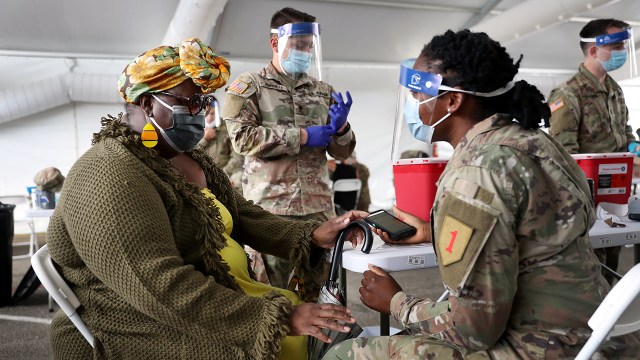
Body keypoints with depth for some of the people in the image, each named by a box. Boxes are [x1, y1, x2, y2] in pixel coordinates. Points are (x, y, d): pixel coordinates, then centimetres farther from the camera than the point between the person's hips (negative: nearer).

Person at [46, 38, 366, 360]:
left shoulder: (193, 161, 11)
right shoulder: (110, 178, -20)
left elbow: (245, 217, 7)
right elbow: (161, 289, -28)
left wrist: (311, 236, -9)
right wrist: (276, 317, -30)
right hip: (149, 331, -8)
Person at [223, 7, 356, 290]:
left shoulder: (323, 91, 13)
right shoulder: (250, 86, 2)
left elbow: (342, 152, 13)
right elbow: (242, 138, -13)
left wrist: (341, 128, -9)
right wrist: (302, 136, -13)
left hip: (319, 204, 4)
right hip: (270, 205, -3)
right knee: (271, 289, 7)